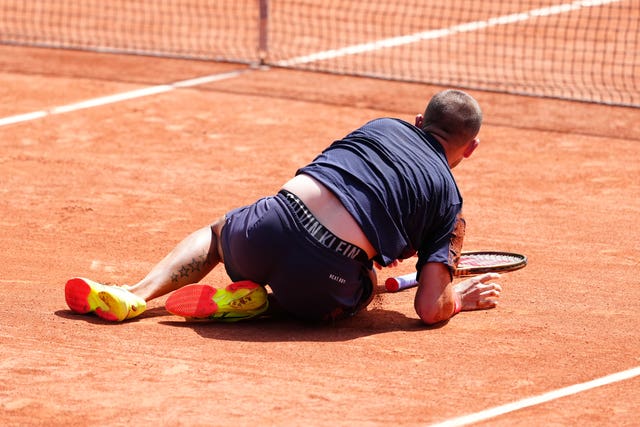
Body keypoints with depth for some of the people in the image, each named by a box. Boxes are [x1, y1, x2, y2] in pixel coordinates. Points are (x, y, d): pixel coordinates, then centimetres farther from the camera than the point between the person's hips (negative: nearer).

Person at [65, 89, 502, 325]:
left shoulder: (384, 126, 21)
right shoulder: (450, 207, 11)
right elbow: (430, 309, 5)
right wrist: (462, 296, 27)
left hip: (269, 228, 3)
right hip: (326, 282, -3)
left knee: (215, 232, 37)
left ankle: (138, 293, 8)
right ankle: (258, 301, 5)